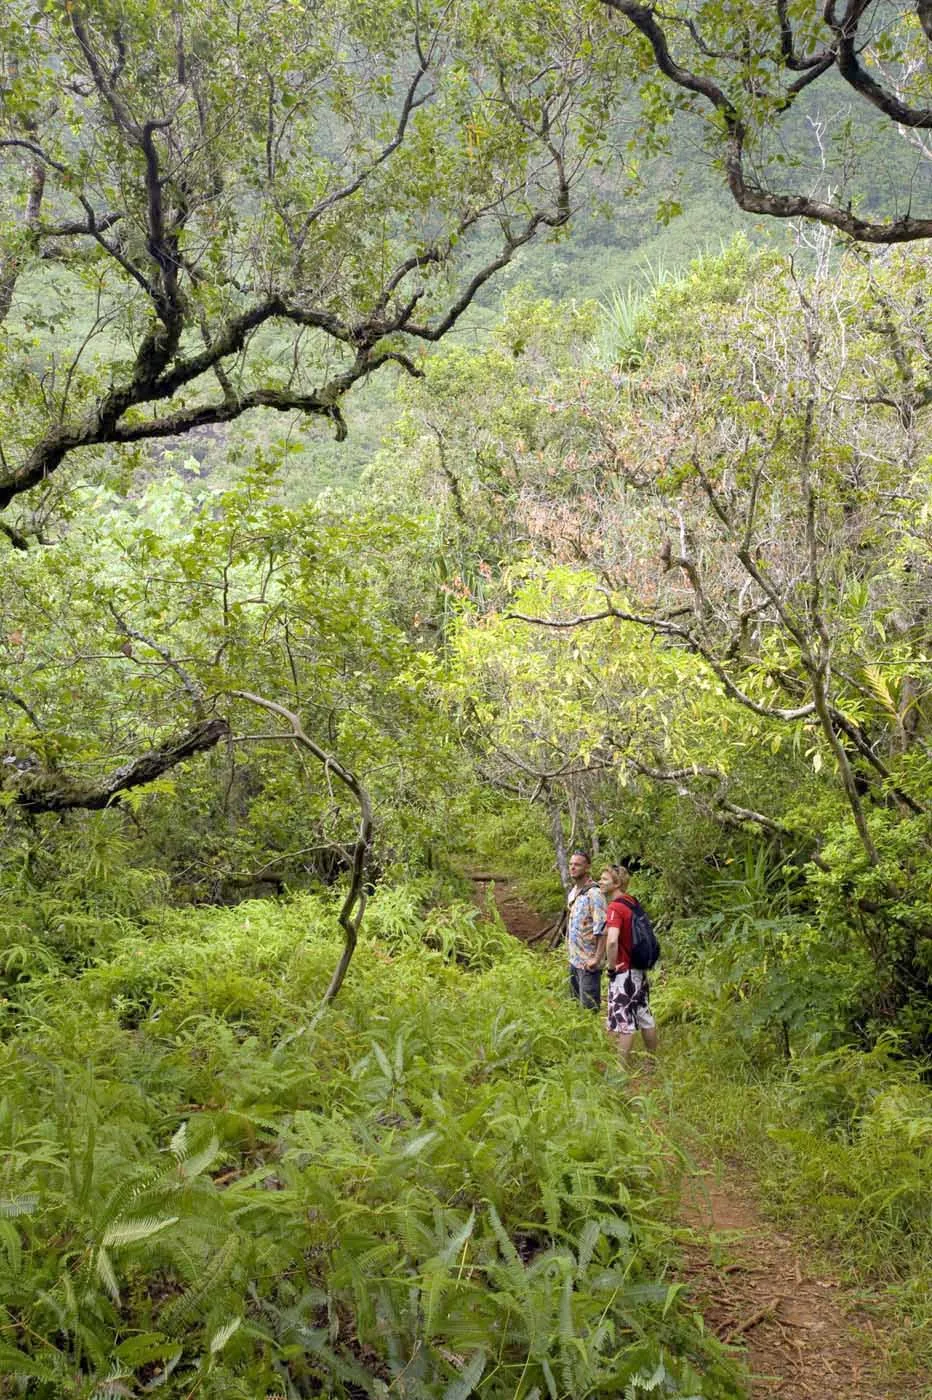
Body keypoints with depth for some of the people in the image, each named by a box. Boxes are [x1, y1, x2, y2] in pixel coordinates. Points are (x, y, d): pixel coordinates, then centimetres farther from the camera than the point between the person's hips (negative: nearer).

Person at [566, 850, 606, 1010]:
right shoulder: (573, 891, 10)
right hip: (574, 960, 8)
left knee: (589, 1008, -3)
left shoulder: (593, 893, -17)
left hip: (587, 962, -8)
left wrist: (597, 959, -23)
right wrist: (571, 952, 16)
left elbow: (603, 929, -21)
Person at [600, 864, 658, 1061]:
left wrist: (611, 966, -19)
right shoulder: (631, 902, 6)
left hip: (624, 972, -8)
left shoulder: (614, 907, -20)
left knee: (623, 1021, 0)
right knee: (644, 1016, 17)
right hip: (640, 969, 8)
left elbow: (612, 941, -34)